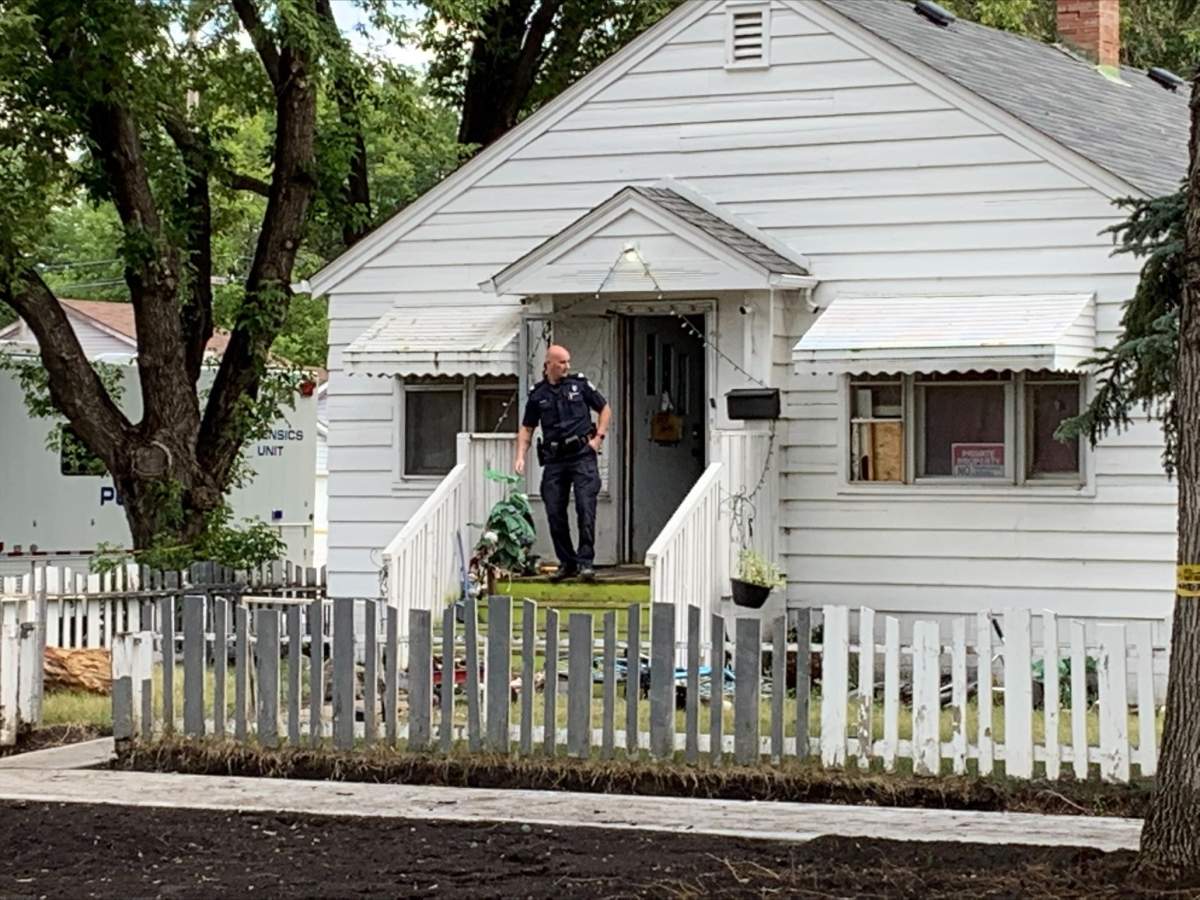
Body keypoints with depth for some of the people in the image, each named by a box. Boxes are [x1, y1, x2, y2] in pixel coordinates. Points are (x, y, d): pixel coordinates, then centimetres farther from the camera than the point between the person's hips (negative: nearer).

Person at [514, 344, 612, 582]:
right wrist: (520, 456, 3)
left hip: (582, 455, -3)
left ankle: (586, 561, -11)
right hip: (554, 460, 3)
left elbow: (605, 409, 14)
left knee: (585, 507, -12)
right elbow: (526, 428, 15)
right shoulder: (537, 395, 9)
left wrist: (598, 438, 2)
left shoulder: (580, 384, 5)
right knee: (554, 513, 2)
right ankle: (567, 563, 14)